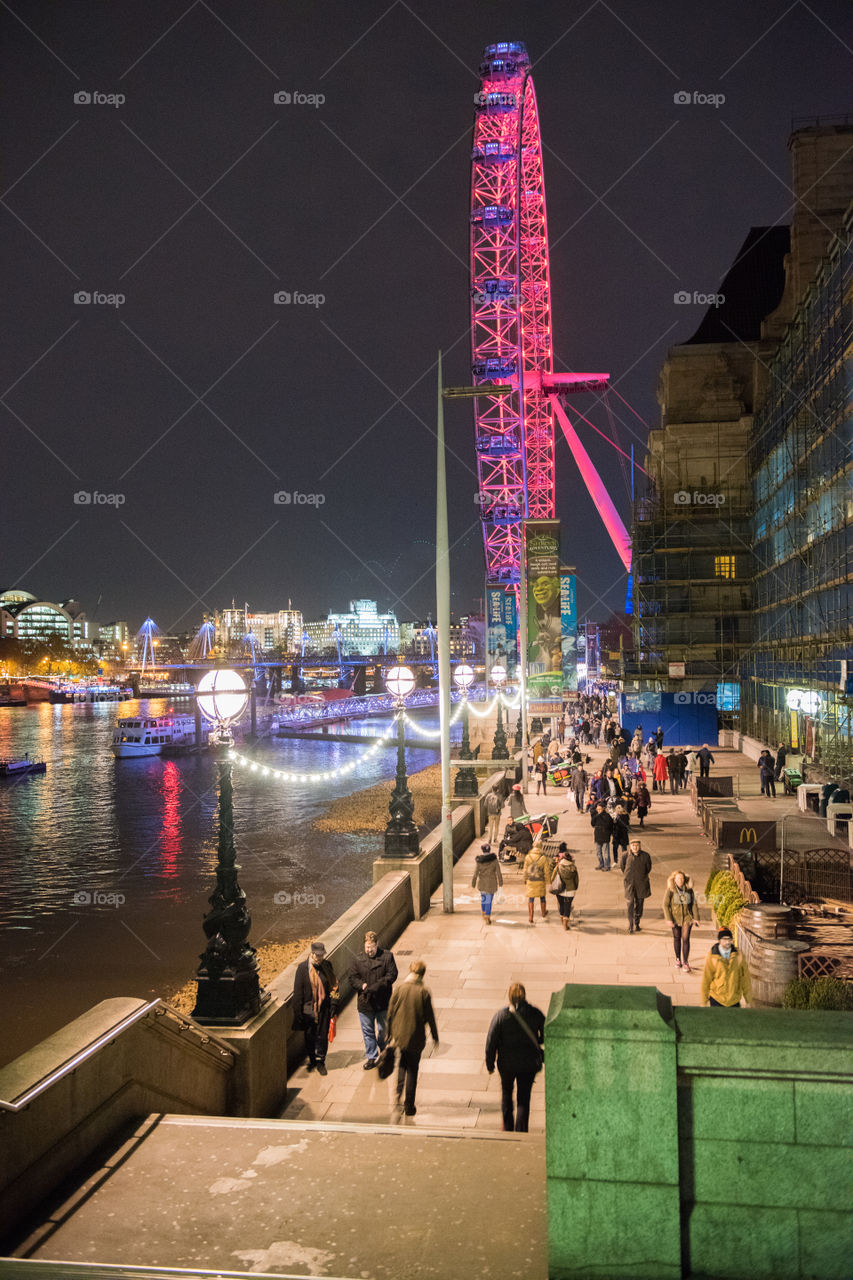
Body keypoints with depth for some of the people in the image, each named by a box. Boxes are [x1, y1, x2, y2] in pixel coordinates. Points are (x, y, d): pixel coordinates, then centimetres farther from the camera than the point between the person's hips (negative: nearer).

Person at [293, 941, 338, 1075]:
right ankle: (312, 1060, 30)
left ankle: (320, 1062, 21)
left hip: (324, 1008, 1)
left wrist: (333, 1003, 0)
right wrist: (298, 1012, -6)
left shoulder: (327, 966, -2)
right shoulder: (302, 968, -9)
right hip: (308, 1009, -1)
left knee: (322, 1036, 5)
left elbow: (333, 985, 6)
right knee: (309, 1036, 9)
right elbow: (298, 991, -6)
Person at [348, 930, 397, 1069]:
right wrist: (362, 985, -19)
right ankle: (372, 1057, 25)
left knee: (383, 1030, 11)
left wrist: (376, 986, -20)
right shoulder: (358, 960, -1)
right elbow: (352, 977, 1)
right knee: (368, 1031, 10)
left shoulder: (387, 957, -7)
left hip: (382, 1001, -2)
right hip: (365, 1002, 2)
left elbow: (392, 975, -11)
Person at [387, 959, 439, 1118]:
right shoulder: (424, 992, -14)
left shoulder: (399, 989, -8)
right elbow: (429, 1016, -7)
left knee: (402, 1063, 24)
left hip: (400, 1034, 2)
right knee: (412, 1069, 12)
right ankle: (409, 1106, 19)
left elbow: (390, 1013, 0)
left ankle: (399, 1097, 7)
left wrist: (389, 1034, 13)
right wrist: (435, 1036, 6)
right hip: (416, 1036, -2)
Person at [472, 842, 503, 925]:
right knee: (489, 900, 6)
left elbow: (475, 873, -8)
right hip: (492, 883, -1)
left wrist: (473, 884, 2)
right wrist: (500, 882, 5)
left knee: (483, 897, 24)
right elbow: (498, 872, -6)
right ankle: (487, 918, 2)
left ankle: (484, 913, 40)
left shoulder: (478, 861, -10)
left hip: (482, 883, 1)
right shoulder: (494, 859, -10)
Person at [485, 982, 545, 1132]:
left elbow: (491, 1042, -11)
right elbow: (546, 1036, 0)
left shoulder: (501, 1015, -14)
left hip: (507, 1063, 0)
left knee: (507, 1093, 24)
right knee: (523, 1099, 10)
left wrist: (490, 1064, 1)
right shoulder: (536, 1014, -10)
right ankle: (521, 1132, 1)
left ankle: (508, 1129, 32)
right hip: (529, 1063, 0)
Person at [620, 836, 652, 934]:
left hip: (641, 884, 1)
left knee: (639, 904, 11)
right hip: (629, 884, -1)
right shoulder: (625, 855, -7)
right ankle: (630, 926, -4)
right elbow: (622, 866, 11)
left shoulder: (645, 856, -7)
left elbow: (648, 868, 10)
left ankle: (637, 924, 27)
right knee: (630, 904, -7)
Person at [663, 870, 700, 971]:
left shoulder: (689, 890, -5)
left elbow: (694, 904, 3)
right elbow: (665, 905, -9)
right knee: (677, 938, 13)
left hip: (687, 917, 0)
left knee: (685, 939, -7)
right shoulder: (670, 890, -11)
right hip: (675, 917, 0)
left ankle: (685, 962, -1)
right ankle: (678, 959, 31)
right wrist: (668, 919, -14)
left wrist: (696, 918, 0)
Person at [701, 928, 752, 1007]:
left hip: (734, 1000, 1)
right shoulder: (711, 956, -11)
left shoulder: (738, 955, -7)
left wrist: (748, 1000, 6)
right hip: (716, 1000, -1)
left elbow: (744, 977, 1)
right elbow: (706, 979, -3)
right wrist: (704, 1001, 3)